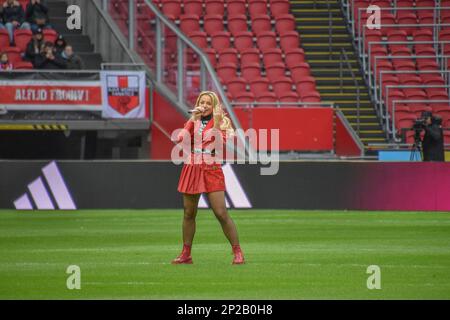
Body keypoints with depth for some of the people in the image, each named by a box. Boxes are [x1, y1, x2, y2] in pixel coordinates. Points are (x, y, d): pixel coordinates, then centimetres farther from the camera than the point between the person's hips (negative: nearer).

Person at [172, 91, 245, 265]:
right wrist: (194, 119, -10)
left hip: (211, 170, -4)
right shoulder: (193, 121, 12)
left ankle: (237, 252, -6)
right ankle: (186, 254, 18)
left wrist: (216, 123, -18)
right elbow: (181, 138, -5)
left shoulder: (221, 123, 3)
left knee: (221, 213, -11)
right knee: (189, 213, 8)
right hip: (192, 169, 4)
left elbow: (222, 143, -13)